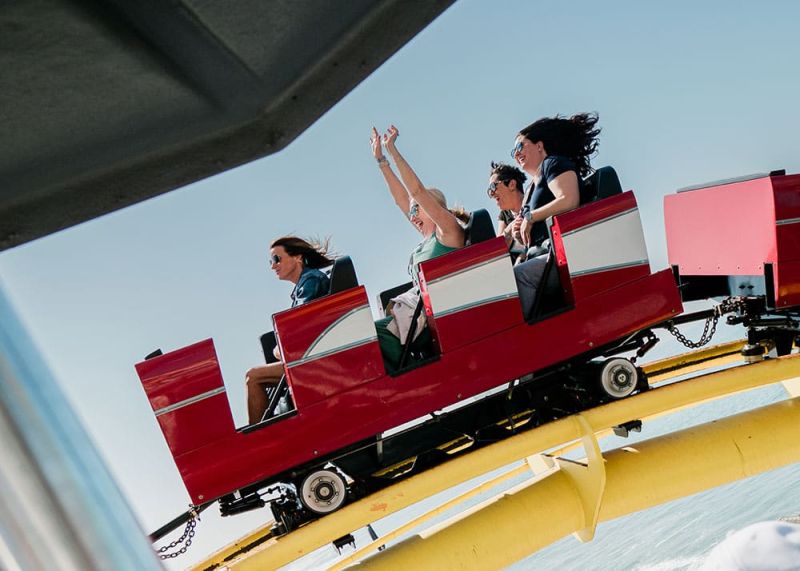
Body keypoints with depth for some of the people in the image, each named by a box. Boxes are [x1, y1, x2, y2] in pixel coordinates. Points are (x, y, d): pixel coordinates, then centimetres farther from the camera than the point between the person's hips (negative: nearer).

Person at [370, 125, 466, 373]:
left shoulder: (450, 230, 1)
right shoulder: (428, 237, 24)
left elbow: (417, 191, -6)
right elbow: (401, 198, 25)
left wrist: (392, 150, -4)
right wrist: (380, 159, 25)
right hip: (415, 310, 8)